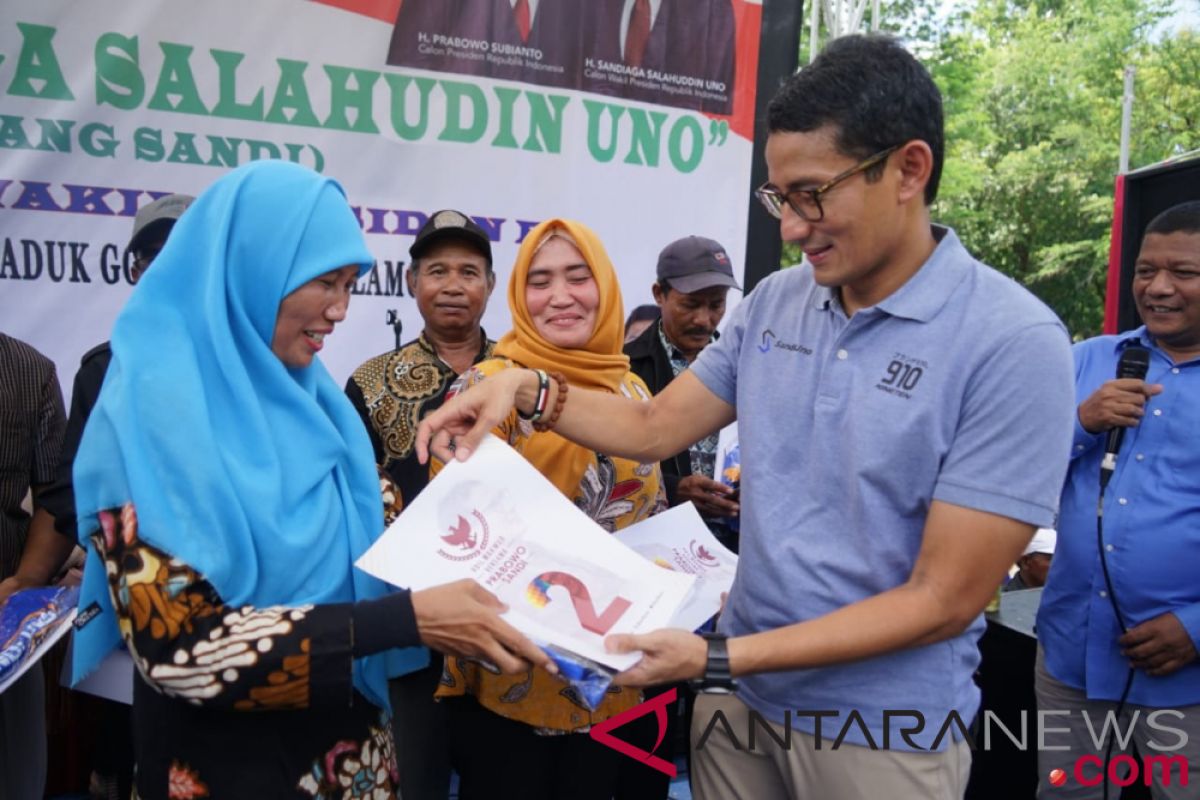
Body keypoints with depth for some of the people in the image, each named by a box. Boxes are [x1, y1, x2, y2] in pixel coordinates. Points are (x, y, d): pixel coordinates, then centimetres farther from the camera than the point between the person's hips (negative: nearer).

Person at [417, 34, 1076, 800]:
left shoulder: (1014, 343, -19)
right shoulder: (775, 302, -1)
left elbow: (942, 600, -20)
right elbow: (654, 427, 8)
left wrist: (716, 659, -23)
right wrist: (525, 386, -8)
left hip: (884, 728, -4)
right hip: (743, 697, 5)